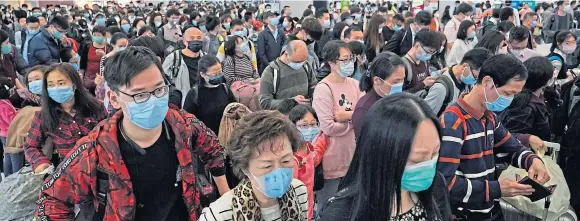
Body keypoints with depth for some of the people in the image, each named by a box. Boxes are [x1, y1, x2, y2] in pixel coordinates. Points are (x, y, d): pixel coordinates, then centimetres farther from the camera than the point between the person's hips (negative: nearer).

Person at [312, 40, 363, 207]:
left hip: (353, 154, 7)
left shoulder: (354, 84, 4)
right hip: (333, 159, -7)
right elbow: (328, 127, -23)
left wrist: (347, 115, -18)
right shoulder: (323, 89, -17)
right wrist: (355, 120, -8)